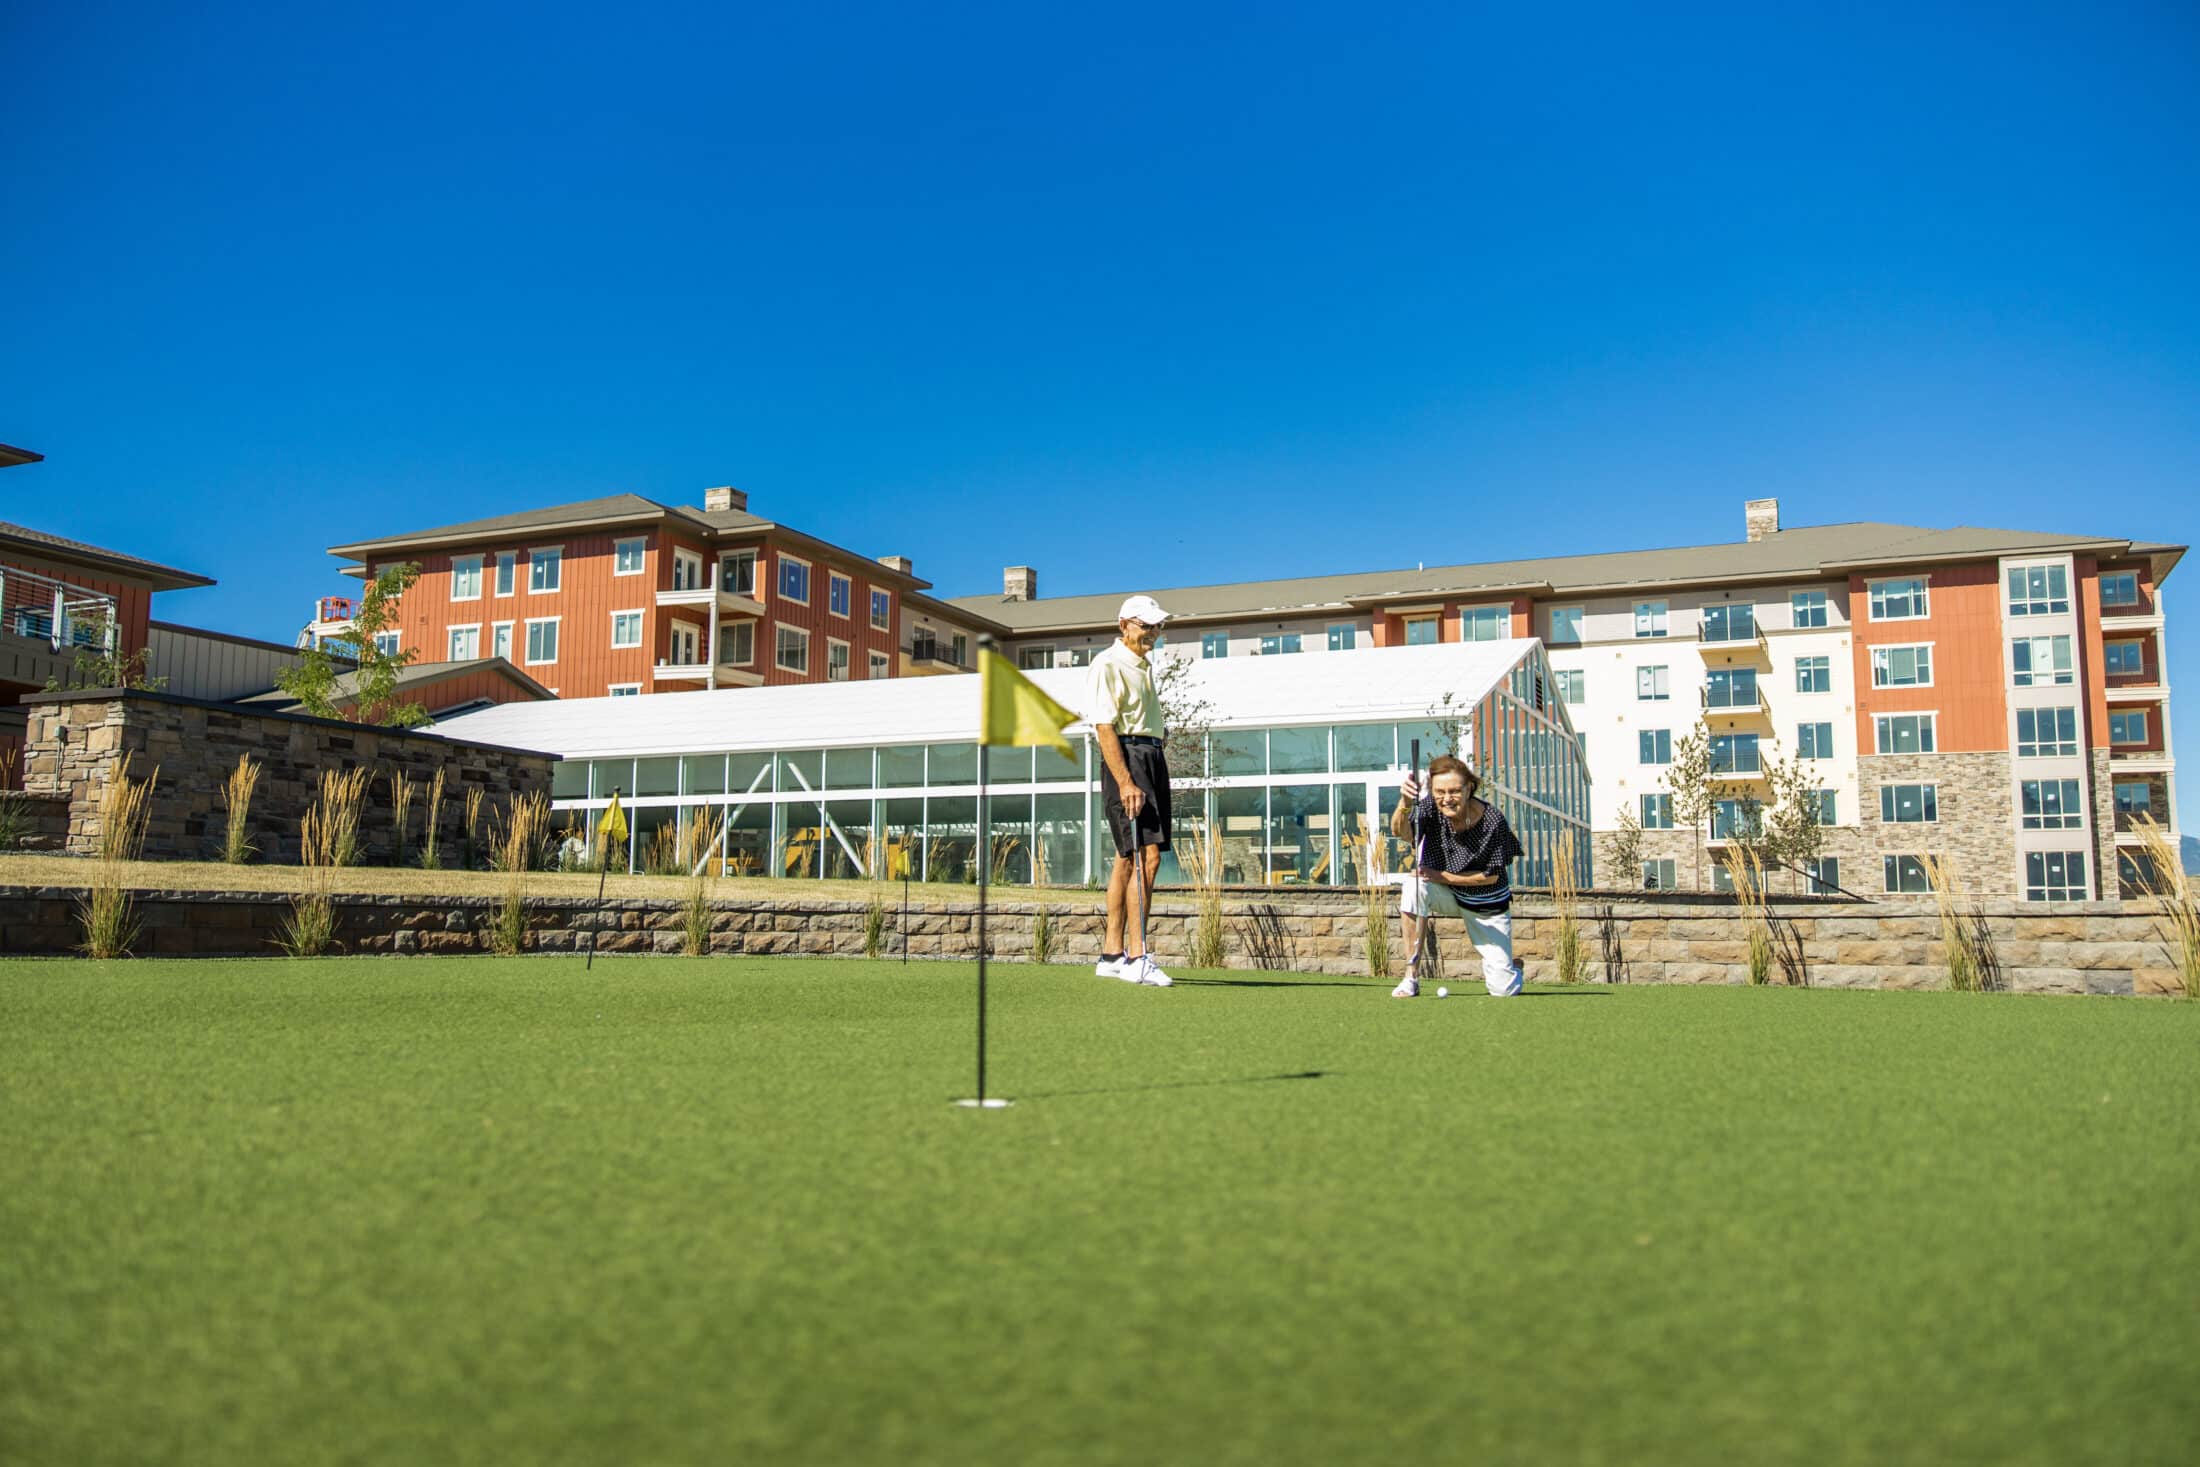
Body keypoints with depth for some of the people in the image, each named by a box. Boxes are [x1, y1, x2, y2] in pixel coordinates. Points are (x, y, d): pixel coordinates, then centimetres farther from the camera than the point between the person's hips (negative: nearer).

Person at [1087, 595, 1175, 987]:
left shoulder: (1145, 665, 21)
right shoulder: (1108, 664, -8)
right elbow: (1105, 727, -16)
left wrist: (1150, 775, 18)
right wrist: (1125, 782, -24)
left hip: (1152, 755, 9)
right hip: (1125, 755, -9)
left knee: (1129, 857, 10)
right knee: (1145, 856, -16)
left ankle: (1112, 954, 15)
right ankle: (1137, 958, -16)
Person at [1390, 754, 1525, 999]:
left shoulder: (1492, 820, -24)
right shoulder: (1430, 807, -18)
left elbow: (1492, 875, -15)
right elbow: (1401, 832, -37)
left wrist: (1443, 876, -20)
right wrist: (1405, 803, -57)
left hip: (1487, 905, -2)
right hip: (1447, 895, 2)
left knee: (1504, 990, -8)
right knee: (1415, 887, -34)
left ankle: (1510, 967, 34)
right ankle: (1411, 978, -23)